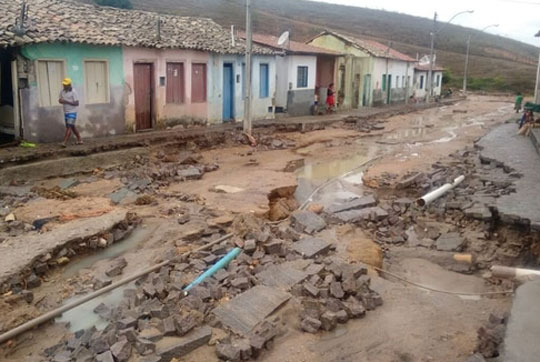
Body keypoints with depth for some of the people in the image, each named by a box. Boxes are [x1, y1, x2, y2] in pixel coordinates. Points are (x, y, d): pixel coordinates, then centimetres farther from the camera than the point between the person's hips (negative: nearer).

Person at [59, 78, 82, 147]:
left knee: (69, 127, -11)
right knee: (72, 127, 13)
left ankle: (65, 142, -13)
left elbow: (76, 103, -16)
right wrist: (60, 100, -11)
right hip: (66, 112, 7)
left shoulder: (73, 92, -13)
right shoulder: (62, 91, 6)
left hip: (72, 112, -7)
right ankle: (79, 140, 24)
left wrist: (66, 101, -23)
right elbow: (60, 100, 15)